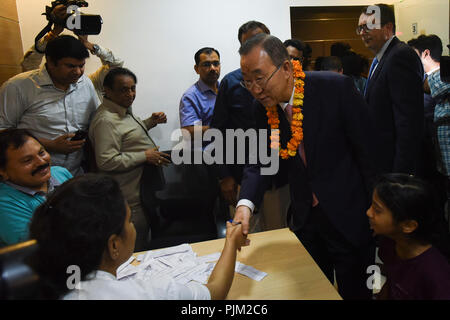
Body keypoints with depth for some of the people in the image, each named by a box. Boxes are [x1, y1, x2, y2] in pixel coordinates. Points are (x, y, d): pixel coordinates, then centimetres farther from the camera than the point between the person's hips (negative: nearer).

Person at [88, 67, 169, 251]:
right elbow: (107, 162, -30)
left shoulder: (124, 110, 10)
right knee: (138, 249, 3)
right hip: (133, 199, -10)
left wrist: (152, 121, 12)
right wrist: (145, 156, -24)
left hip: (144, 190, 10)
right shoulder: (106, 120, -23)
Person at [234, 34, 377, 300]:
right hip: (305, 216, 4)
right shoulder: (263, 107, -6)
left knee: (354, 291, 15)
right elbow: (260, 160, -3)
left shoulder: (336, 88, -20)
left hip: (347, 215, -4)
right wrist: (246, 203, -21)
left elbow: (369, 151, -15)